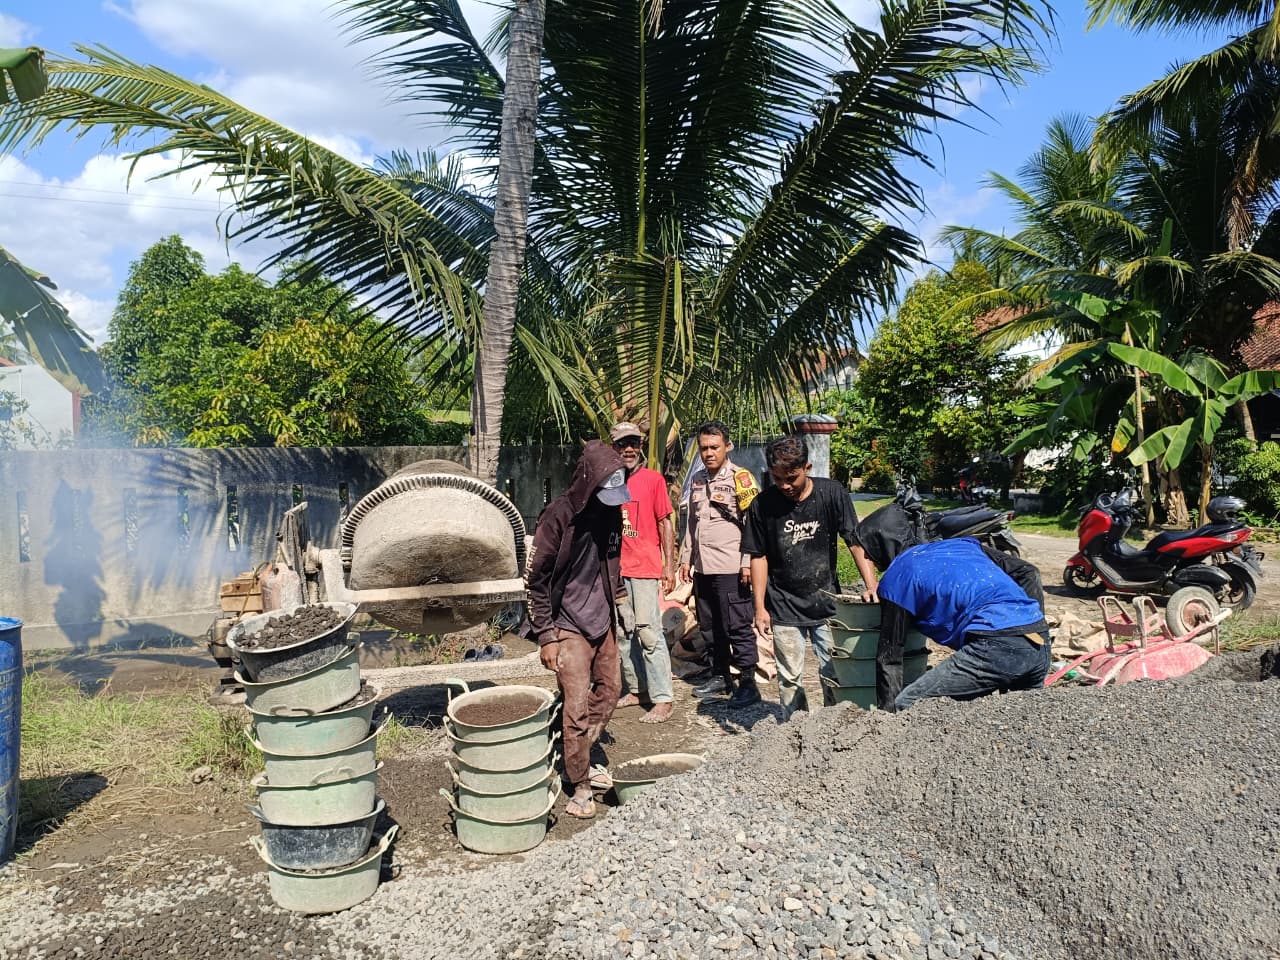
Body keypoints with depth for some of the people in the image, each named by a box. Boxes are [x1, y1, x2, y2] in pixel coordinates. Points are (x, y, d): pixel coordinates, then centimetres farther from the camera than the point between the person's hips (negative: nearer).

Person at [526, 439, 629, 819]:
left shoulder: (611, 511, 0)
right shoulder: (559, 515, -19)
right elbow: (537, 578, -15)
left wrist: (612, 609, 17)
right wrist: (546, 636, -14)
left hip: (603, 622, 7)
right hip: (569, 627, -7)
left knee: (609, 691, 15)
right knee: (577, 708, -4)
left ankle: (580, 756, 34)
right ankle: (580, 787, 11)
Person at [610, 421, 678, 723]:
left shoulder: (653, 479, -2)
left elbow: (665, 524, -2)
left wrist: (669, 567, -7)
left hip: (645, 568, -5)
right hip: (615, 568, 5)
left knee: (648, 631, -8)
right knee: (623, 631, 10)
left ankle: (663, 700, -3)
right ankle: (635, 689, 23)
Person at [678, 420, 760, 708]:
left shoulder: (740, 478, -8)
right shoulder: (697, 479, 13)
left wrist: (748, 562, -14)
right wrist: (686, 558, 18)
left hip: (730, 568, -7)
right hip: (702, 567, 7)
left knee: (737, 627, -2)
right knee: (710, 627, 14)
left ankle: (748, 683, 7)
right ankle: (720, 676, 27)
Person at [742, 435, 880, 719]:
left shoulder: (831, 493, -11)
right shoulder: (762, 505, -10)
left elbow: (856, 542, -12)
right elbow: (759, 557, -2)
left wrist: (872, 587, -23)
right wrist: (760, 608, -4)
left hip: (827, 602, 0)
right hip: (784, 607, 0)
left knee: (835, 673, 6)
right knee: (789, 678, 8)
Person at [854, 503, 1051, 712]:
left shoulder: (895, 578, 8)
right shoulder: (960, 544, 25)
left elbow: (889, 656, 8)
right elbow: (1028, 572, 23)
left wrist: (888, 711, 12)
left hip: (996, 647, -7)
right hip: (1040, 646, 8)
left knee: (908, 707, -5)